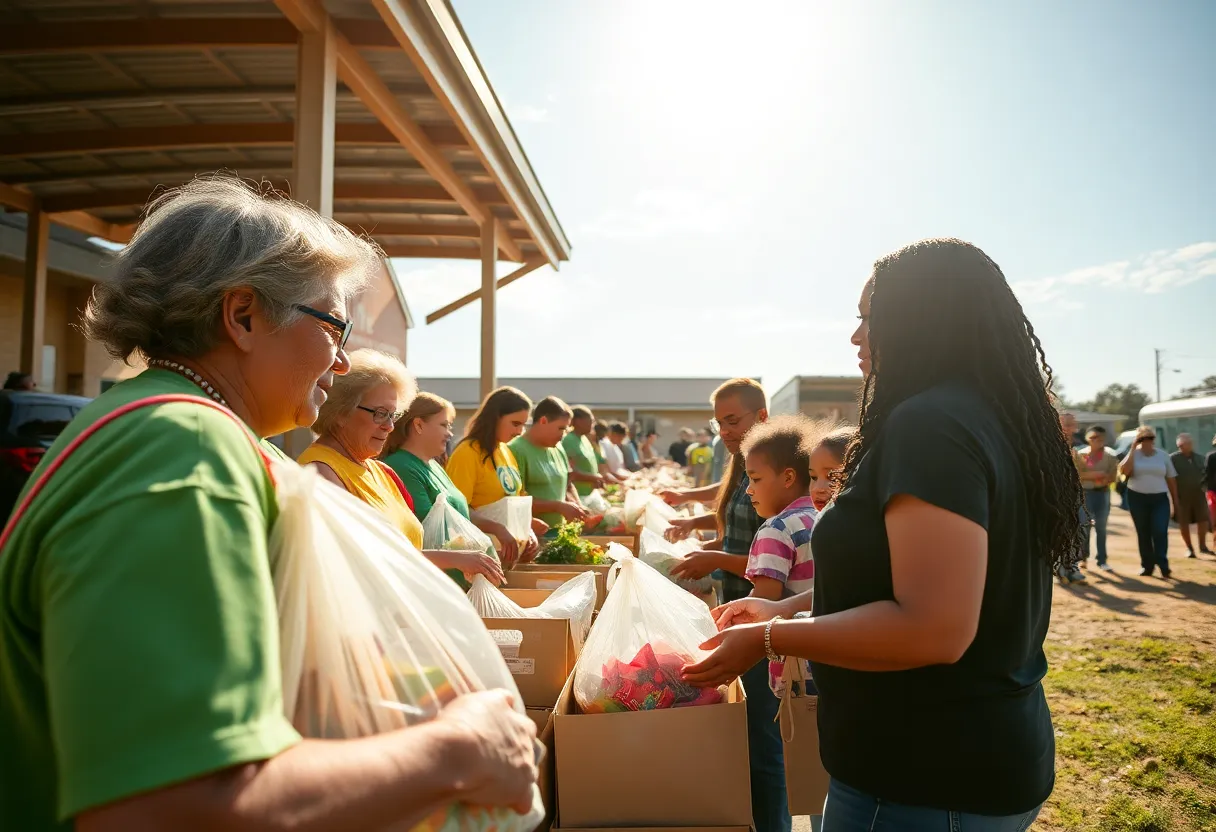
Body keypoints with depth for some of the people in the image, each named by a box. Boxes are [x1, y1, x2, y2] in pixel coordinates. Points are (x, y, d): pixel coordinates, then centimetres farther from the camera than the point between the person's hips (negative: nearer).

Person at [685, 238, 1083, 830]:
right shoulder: (997, 421, 9)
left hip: (924, 781, -9)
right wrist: (787, 610, 15)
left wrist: (769, 639, -19)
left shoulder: (930, 425, -24)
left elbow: (933, 629, -30)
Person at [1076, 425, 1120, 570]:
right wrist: (1096, 474, -18)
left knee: (1101, 528, 6)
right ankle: (1083, 557, 15)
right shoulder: (1080, 455, 1)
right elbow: (1077, 474, -8)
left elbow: (1112, 477, -5)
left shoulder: (1110, 457, 2)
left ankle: (1102, 560, 11)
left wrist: (1088, 476, -18)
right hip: (1084, 493, -1)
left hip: (1102, 494, 1)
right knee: (1084, 527, 3)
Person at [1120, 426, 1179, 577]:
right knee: (1143, 533, 6)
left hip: (1160, 499, 0)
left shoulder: (1163, 456, 6)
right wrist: (1132, 449, -12)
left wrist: (1175, 501, 8)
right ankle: (1147, 565, 14)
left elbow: (1171, 479, 10)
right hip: (1137, 498, 0)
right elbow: (1124, 471, -16)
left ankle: (1163, 565, -7)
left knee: (1160, 532, -13)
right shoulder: (1134, 454, 2)